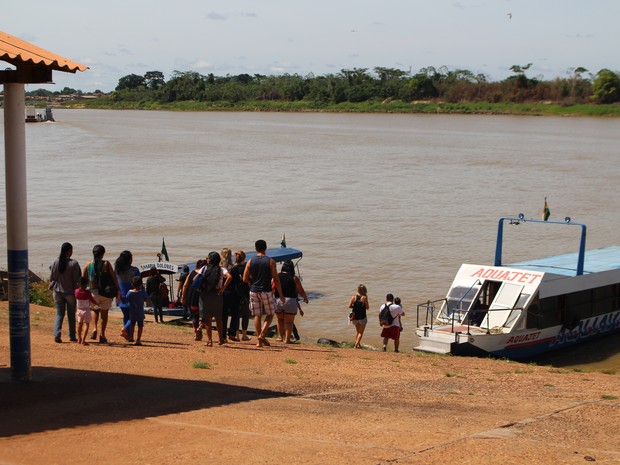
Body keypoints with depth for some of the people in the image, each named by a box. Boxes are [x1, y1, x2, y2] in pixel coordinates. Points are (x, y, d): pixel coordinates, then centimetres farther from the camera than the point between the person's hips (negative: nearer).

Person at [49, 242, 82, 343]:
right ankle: (72, 336, 15)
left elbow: (51, 278, 1)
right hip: (70, 292, -3)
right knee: (71, 315, 10)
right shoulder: (73, 264, -15)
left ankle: (57, 334, -6)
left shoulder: (56, 262, -5)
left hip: (58, 291, 3)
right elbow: (76, 280, -12)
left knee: (59, 314, 10)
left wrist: (52, 286, 18)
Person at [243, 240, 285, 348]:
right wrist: (281, 295, -1)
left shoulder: (250, 262, 1)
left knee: (257, 315, 8)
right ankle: (262, 335, -5)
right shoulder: (270, 261, -6)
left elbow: (245, 279, 1)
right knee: (270, 314, 13)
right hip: (266, 291, -2)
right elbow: (276, 279, -6)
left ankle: (259, 341, 7)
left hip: (254, 291, 2)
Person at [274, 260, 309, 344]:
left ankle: (280, 336, 21)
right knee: (289, 322, 6)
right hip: (290, 301, -3)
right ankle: (287, 339, 3)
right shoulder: (294, 278, -3)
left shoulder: (276, 277, 2)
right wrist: (305, 298, 21)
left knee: (280, 319, 22)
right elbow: (301, 291, 2)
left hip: (277, 301, 3)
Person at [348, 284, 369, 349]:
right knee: (361, 332, 9)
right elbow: (367, 307, -7)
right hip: (362, 317, -3)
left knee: (357, 331, 24)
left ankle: (358, 344, 28)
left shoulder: (353, 297, -6)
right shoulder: (364, 298, -13)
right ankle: (356, 345, -1)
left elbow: (349, 306, -5)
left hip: (355, 317, 3)